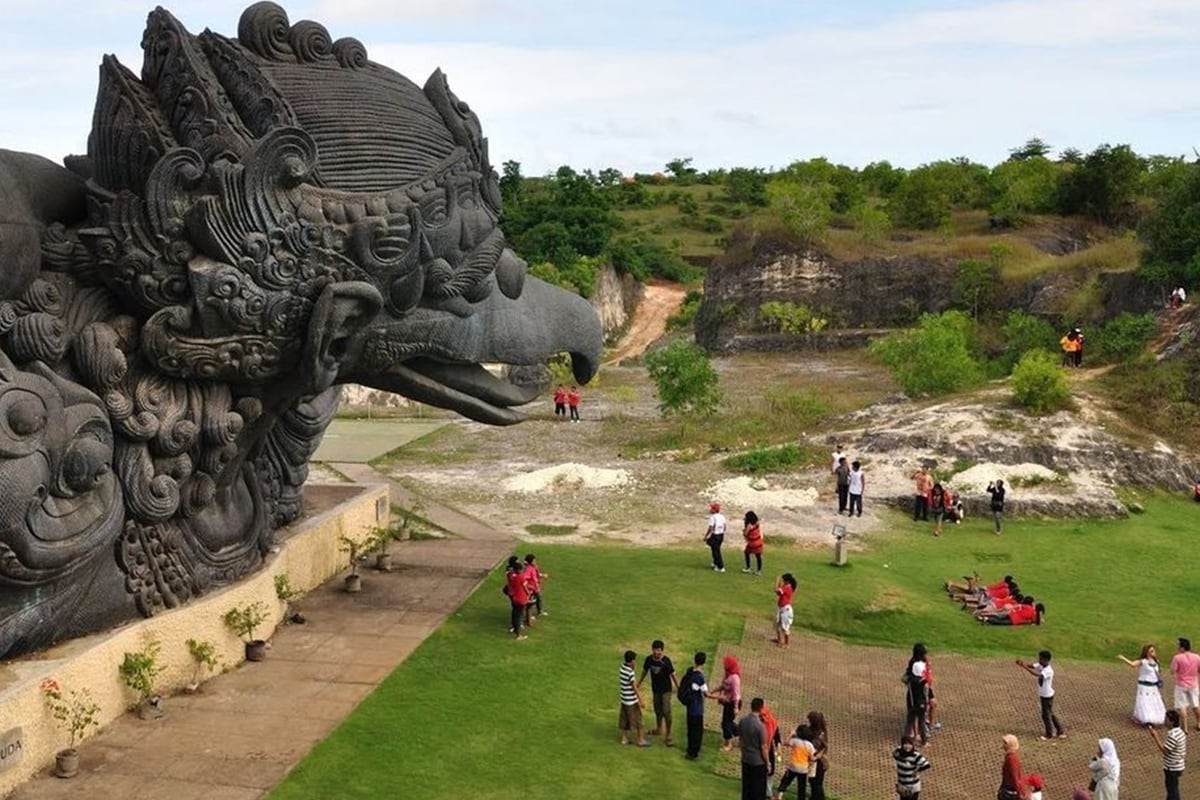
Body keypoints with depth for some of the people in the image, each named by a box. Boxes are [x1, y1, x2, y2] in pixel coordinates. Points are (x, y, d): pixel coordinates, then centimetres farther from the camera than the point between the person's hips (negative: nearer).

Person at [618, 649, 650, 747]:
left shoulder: (623, 666, -3)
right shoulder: (630, 672, -26)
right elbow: (634, 687, -25)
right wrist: (641, 700, -23)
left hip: (624, 699, 8)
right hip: (631, 701, -8)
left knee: (624, 719, 17)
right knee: (637, 719, 6)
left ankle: (624, 738, 26)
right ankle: (641, 740, 15)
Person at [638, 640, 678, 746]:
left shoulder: (666, 661, -20)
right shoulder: (649, 659, -9)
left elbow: (673, 675, -13)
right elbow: (645, 671, 9)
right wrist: (639, 683, 21)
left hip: (666, 689, -4)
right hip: (655, 689, 4)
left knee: (666, 711, -10)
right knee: (658, 710, 18)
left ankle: (668, 735, 1)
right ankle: (659, 729, 41)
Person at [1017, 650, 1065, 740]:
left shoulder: (1048, 671, -30)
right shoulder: (1040, 666, -3)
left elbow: (1037, 674, -44)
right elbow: (1031, 666, -10)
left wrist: (1025, 667, -48)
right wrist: (1022, 663, -31)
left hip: (1047, 696, -9)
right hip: (1043, 695, 9)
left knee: (1046, 715, 5)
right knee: (1050, 714, 20)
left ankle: (1049, 734, 23)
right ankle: (1061, 730, 33)